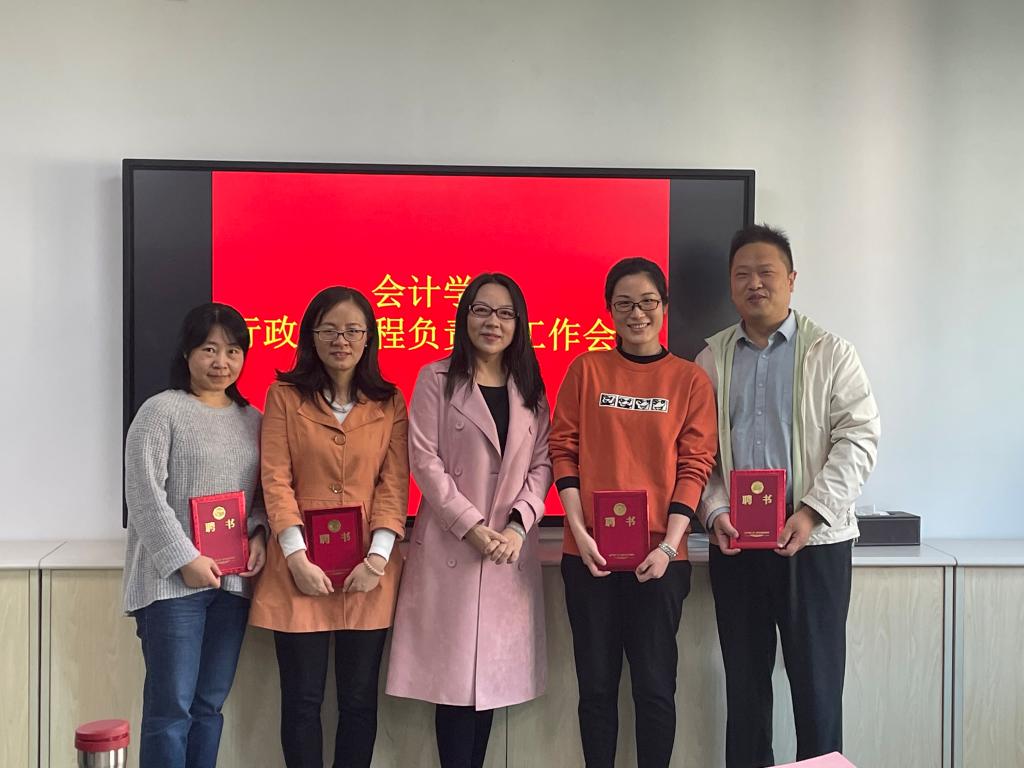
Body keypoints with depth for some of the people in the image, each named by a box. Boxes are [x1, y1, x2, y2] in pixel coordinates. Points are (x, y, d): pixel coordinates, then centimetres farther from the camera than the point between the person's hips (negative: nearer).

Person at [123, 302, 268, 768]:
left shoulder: (253, 420, 13)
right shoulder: (161, 411, -4)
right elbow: (144, 494, -11)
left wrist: (259, 535, -2)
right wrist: (185, 559, -15)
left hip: (233, 581, 5)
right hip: (172, 580, -5)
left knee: (210, 705, 11)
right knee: (171, 707, -3)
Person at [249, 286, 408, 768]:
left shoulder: (389, 403, 7)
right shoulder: (285, 396, 3)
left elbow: (394, 483, 1)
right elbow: (275, 479, -4)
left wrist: (379, 555, -11)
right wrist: (295, 555, -14)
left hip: (367, 570, 1)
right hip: (302, 567, -1)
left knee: (359, 700, 8)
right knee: (302, 700, 5)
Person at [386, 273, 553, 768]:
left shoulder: (530, 389, 12)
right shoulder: (436, 379, 1)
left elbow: (542, 464, 7)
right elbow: (425, 461, -6)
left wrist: (518, 525, -9)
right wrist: (473, 526, -14)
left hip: (511, 549, 4)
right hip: (451, 545, -3)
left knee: (493, 673, 6)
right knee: (454, 674, -2)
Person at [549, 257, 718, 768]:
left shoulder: (690, 379, 3)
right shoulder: (587, 370, 5)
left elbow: (696, 465, -1)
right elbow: (564, 451, 3)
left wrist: (669, 545, -11)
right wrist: (579, 532, -7)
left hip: (659, 557, -1)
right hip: (591, 554, 1)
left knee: (655, 685, 5)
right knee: (597, 683, 8)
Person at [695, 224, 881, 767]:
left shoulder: (830, 354, 0)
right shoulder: (712, 359, 9)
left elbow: (858, 436, -7)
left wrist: (812, 512, -17)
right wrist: (714, 512, -9)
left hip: (814, 541, -2)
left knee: (816, 678, 2)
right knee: (744, 679, 11)